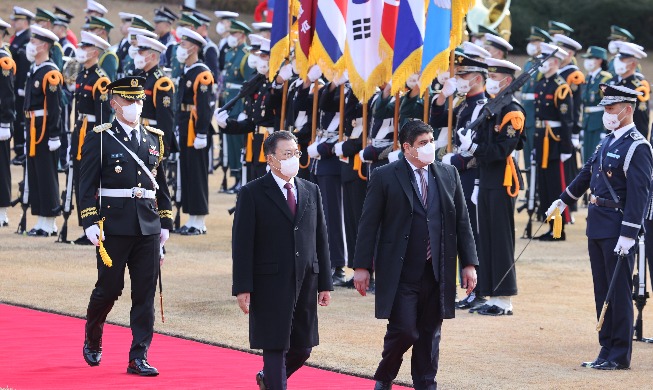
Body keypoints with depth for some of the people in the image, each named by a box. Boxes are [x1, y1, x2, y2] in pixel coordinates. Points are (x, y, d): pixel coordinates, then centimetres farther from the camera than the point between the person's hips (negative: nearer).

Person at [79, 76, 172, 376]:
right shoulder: (100, 138, -2)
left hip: (148, 227, 4)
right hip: (114, 226, -4)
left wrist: (165, 223, 13)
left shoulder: (154, 138, 12)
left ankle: (138, 358, 3)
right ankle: (92, 340, 30)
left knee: (145, 293, 0)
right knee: (109, 288, 3)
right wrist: (90, 222, -13)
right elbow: (87, 184, -5)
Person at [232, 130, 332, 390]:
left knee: (302, 349, 11)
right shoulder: (252, 193, -4)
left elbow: (321, 239, 13)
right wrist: (242, 288, -13)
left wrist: (324, 283, 9)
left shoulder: (311, 191, 12)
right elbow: (242, 244, -7)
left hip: (305, 282, 5)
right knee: (275, 349, -2)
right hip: (270, 285, -5)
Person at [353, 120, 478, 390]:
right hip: (400, 273, -4)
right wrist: (362, 266, -7)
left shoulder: (449, 175, 9)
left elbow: (462, 222, 11)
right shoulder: (385, 177, -3)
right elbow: (369, 223, -3)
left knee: (430, 335, 7)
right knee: (403, 330, -8)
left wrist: (469, 264, 6)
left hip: (437, 274, 4)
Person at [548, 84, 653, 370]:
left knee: (619, 291, -3)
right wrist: (563, 201, 35)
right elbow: (587, 174, 26)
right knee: (602, 291, 12)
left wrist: (628, 235, -22)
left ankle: (620, 356, 3)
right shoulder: (608, 142, 13)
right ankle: (607, 350, 19)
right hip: (597, 225, 9)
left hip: (618, 228, -9)